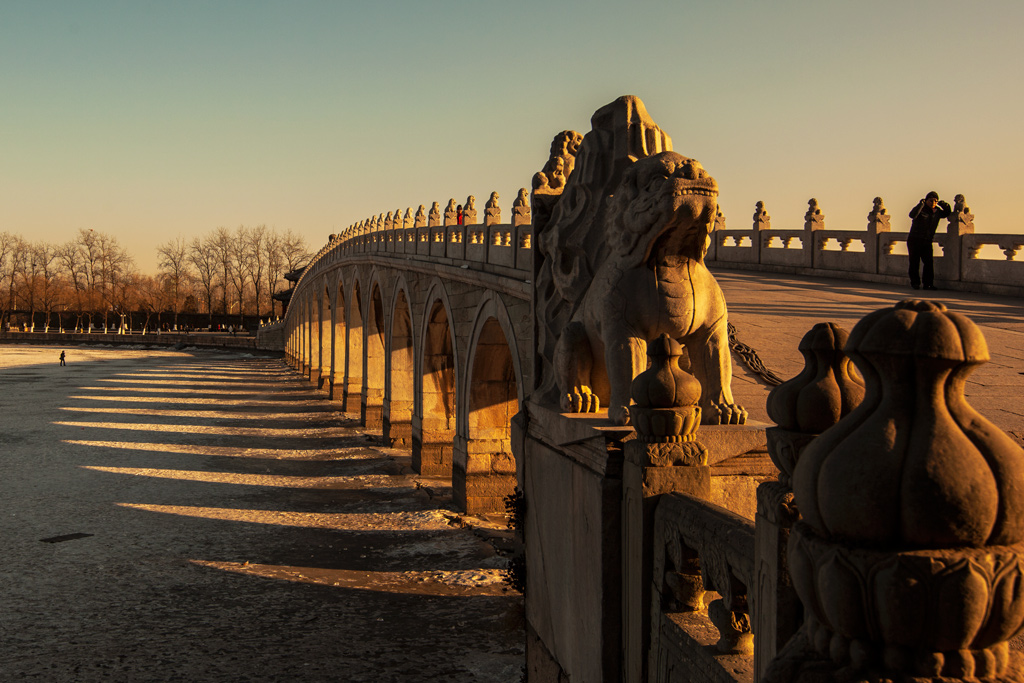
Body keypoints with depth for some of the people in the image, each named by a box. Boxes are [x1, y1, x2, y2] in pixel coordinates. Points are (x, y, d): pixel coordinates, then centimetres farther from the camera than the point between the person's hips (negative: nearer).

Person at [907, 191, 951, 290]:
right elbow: (912, 215, -30)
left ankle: (928, 284, 0)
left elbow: (947, 214, 25)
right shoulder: (921, 209, -9)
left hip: (927, 241, 5)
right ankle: (915, 283, 7)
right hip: (915, 240, -5)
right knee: (915, 263, -2)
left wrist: (946, 206, 3)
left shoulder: (937, 211, 9)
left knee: (929, 262, -4)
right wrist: (921, 204, -34)